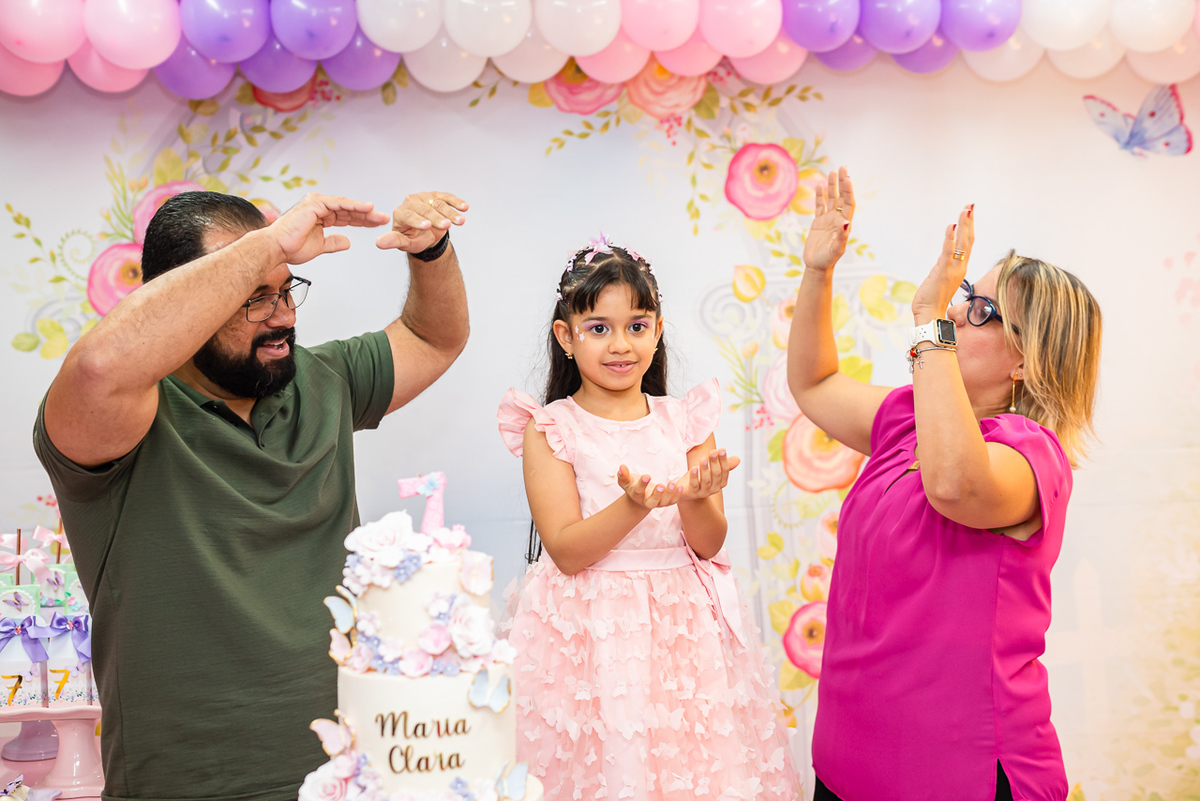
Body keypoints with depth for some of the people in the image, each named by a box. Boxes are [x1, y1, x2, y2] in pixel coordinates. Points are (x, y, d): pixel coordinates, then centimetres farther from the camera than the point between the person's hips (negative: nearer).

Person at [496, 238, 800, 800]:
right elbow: (566, 551, -12)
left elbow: (709, 544, 1)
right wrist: (635, 505, -27)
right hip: (591, 633, -3)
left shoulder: (687, 421, 4)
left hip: (686, 624, 3)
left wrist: (694, 499, -20)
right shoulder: (549, 430, -5)